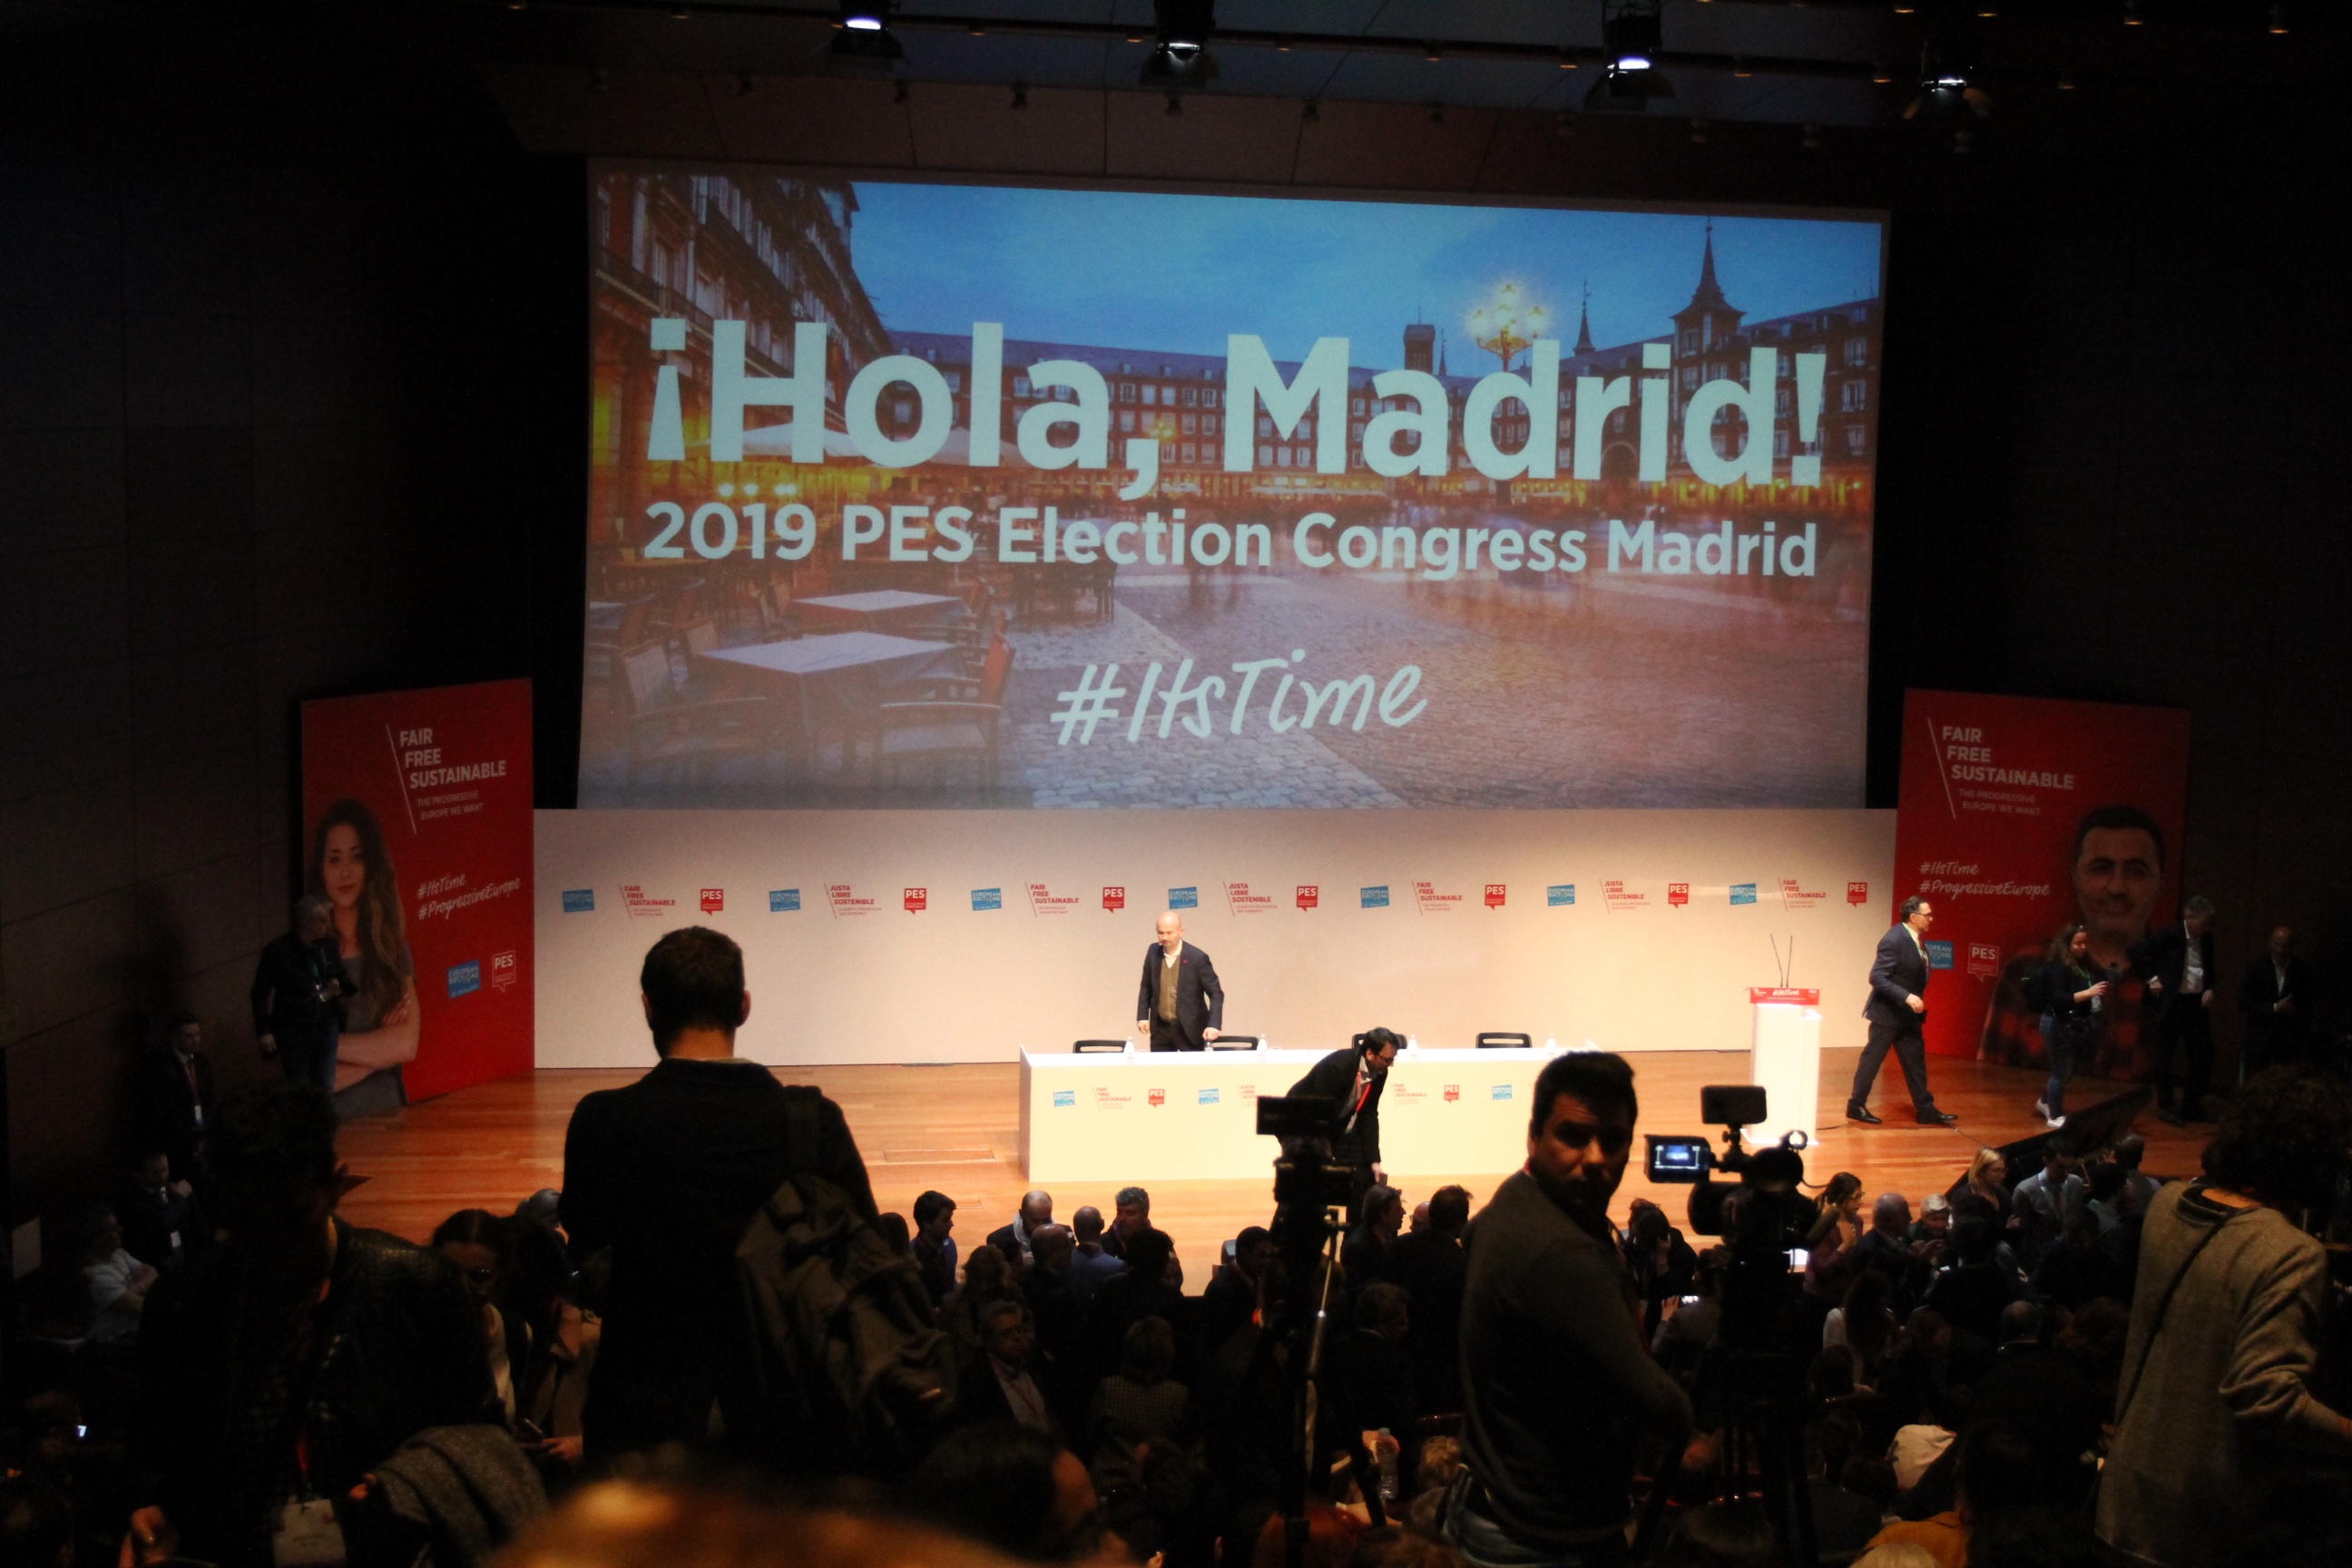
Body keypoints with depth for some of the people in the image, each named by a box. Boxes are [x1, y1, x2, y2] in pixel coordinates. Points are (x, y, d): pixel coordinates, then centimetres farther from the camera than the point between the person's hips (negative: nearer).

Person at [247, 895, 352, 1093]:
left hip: (326, 1027, 4)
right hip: (293, 1031, -3)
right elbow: (260, 993, -10)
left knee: (326, 1089, 7)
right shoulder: (278, 950, -11)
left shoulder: (328, 946, 0)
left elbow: (342, 978, 16)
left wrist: (341, 986, -8)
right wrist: (263, 1031, -14)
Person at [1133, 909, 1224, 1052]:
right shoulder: (1153, 952, -2)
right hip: (1160, 1029, 4)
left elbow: (1216, 993, -11)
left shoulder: (1197, 958, -15)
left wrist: (1213, 1025, -22)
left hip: (1189, 1030, -4)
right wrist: (1142, 1016, 3)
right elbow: (1146, 987, 11)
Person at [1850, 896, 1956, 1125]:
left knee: (1915, 1062, 11)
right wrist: (1907, 997, -32)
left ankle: (1926, 1110, 17)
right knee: (1872, 1060, 3)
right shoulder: (1894, 939, -23)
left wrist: (1914, 1001, 12)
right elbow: (1877, 977, -26)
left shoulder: (1916, 938, 4)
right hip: (1888, 1013, -9)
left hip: (1908, 1014, 9)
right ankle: (1856, 1107, 13)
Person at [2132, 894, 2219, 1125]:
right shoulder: (2168, 935, -10)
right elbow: (2138, 951, -9)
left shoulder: (2208, 940, 6)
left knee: (2202, 1055, 6)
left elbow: (2214, 969, 19)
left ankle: (2192, 1106, 18)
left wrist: (2210, 989, 1)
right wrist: (2151, 978, -11)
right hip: (2170, 1002, -5)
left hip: (2197, 1003, 5)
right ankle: (2166, 1105, 15)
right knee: (2164, 1056, 4)